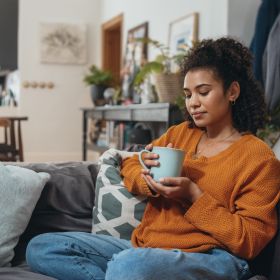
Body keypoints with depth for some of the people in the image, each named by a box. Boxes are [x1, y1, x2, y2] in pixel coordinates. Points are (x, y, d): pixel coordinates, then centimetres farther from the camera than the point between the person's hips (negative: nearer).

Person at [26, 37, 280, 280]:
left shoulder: (259, 157, -1)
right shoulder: (180, 133, 17)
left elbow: (251, 241, -5)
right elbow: (130, 166, 24)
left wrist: (194, 195, -15)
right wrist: (147, 179, -1)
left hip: (209, 257, -7)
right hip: (144, 246, 7)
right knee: (41, 248, -8)